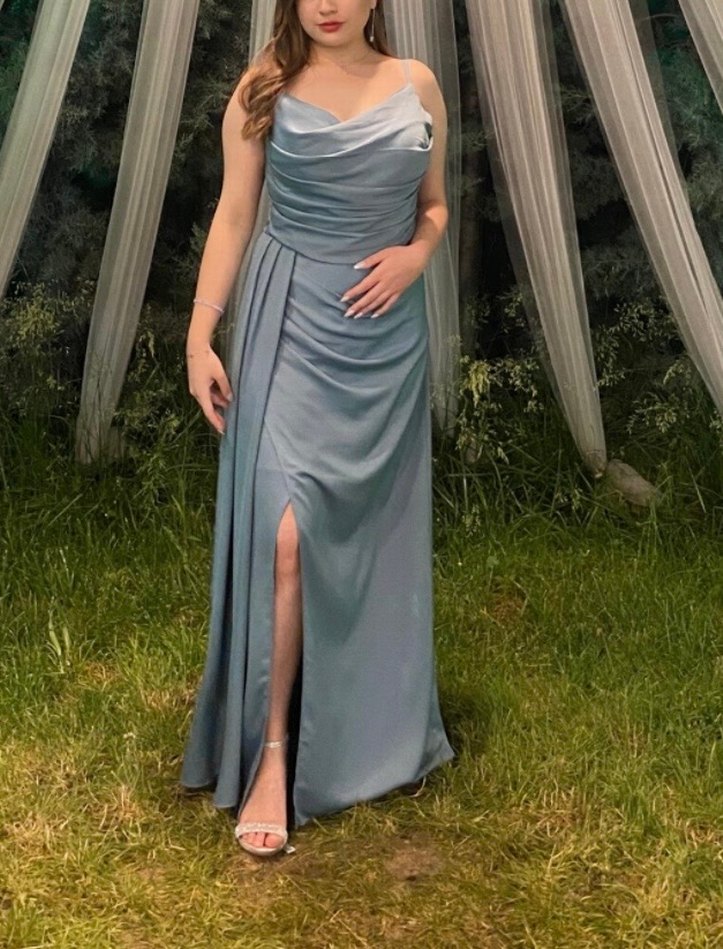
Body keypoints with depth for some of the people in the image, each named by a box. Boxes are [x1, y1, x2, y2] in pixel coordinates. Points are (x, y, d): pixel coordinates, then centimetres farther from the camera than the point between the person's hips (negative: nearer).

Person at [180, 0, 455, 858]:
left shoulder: (416, 86, 5)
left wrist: (417, 254, -9)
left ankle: (372, 728, 28)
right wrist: (200, 336, -6)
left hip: (387, 336, 3)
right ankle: (270, 757, -5)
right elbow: (233, 216, 0)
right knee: (284, 536, -13)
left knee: (373, 535, 10)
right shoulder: (263, 90, -1)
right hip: (291, 327, -2)